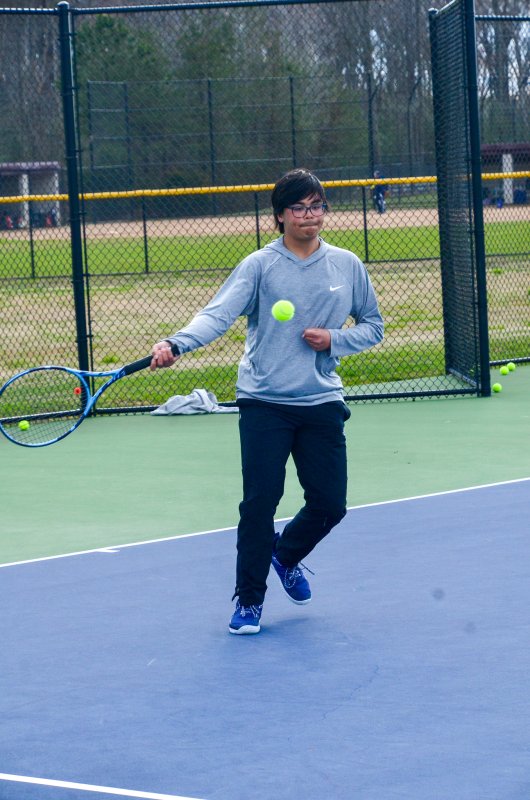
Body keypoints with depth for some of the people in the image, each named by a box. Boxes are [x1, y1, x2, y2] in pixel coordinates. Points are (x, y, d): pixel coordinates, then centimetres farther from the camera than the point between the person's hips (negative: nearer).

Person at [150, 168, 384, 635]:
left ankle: (287, 555, 35)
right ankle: (249, 599, 9)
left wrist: (334, 340, -6)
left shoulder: (347, 265, 6)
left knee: (330, 504, 2)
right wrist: (176, 343, -34)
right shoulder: (260, 266, -4)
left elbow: (372, 326, 15)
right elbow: (218, 315, -16)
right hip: (264, 403, -3)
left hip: (322, 403, 3)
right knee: (260, 501, -8)